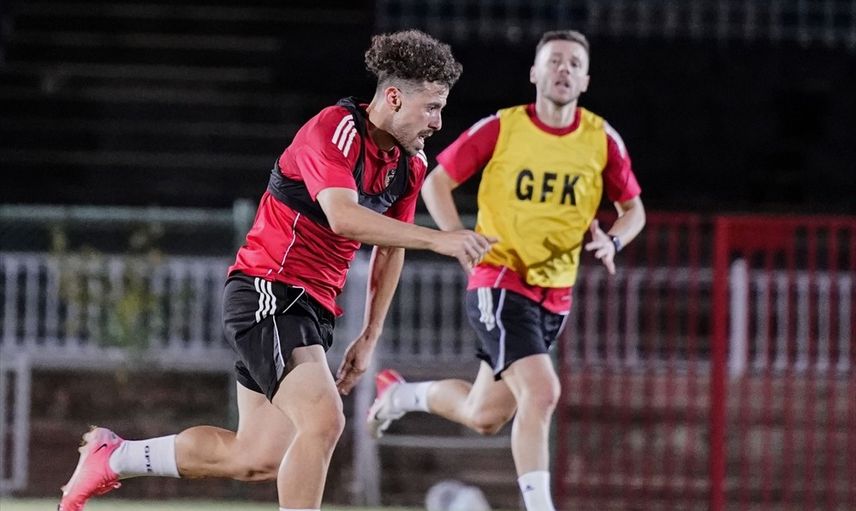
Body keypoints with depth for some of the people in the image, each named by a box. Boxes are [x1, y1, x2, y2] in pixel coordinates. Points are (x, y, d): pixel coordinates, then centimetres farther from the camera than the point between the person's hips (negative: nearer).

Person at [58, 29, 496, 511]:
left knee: (257, 458, 9)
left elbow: (389, 249, 21)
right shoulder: (333, 131, -18)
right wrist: (438, 239, -38)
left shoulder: (410, 164, 8)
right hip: (267, 293, -9)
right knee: (324, 421, -25)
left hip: (312, 308, 9)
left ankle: (112, 456, 26)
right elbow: (342, 217, -34)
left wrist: (370, 337, 16)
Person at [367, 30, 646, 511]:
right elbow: (436, 183, 1)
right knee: (541, 391, -25)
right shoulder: (500, 128, -8)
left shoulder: (602, 139, 0)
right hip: (499, 283, -5)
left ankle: (403, 394, 42)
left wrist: (612, 240, -10)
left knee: (485, 417, 14)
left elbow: (633, 208, 11)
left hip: (556, 294, 5)